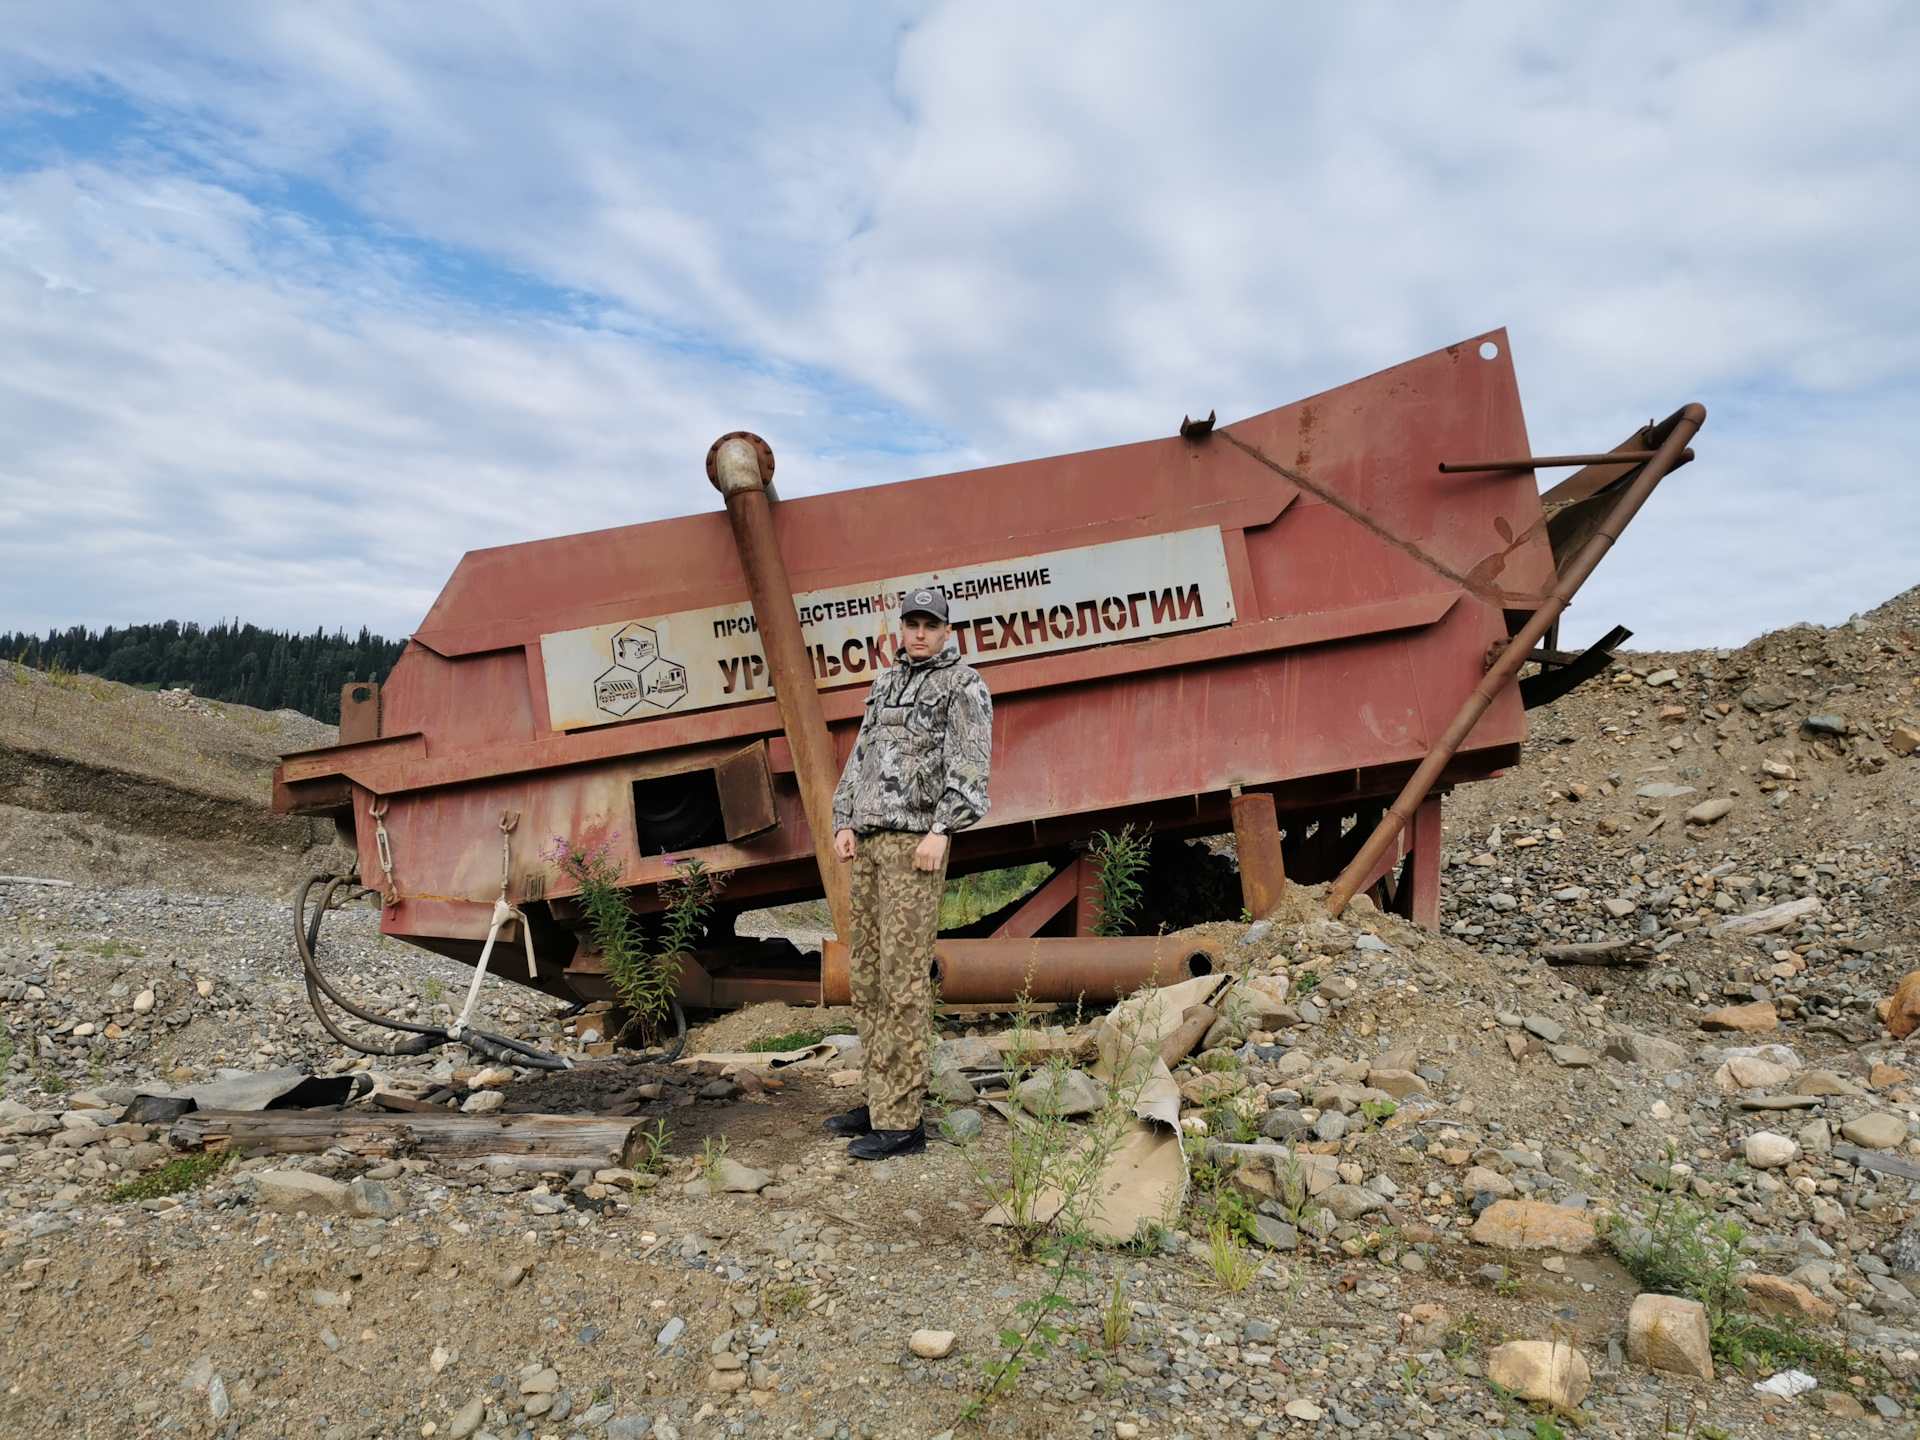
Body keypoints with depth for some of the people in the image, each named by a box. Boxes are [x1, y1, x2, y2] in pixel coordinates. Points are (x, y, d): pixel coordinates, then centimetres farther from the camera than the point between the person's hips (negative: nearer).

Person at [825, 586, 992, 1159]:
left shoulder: (963, 684, 0)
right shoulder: (886, 684, 22)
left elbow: (970, 762, -11)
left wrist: (942, 829, -20)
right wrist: (845, 821, 11)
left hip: (915, 840, -8)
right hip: (869, 839, 8)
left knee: (902, 979, -10)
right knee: (867, 974, 9)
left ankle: (902, 1122, -5)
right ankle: (879, 1101, 19)